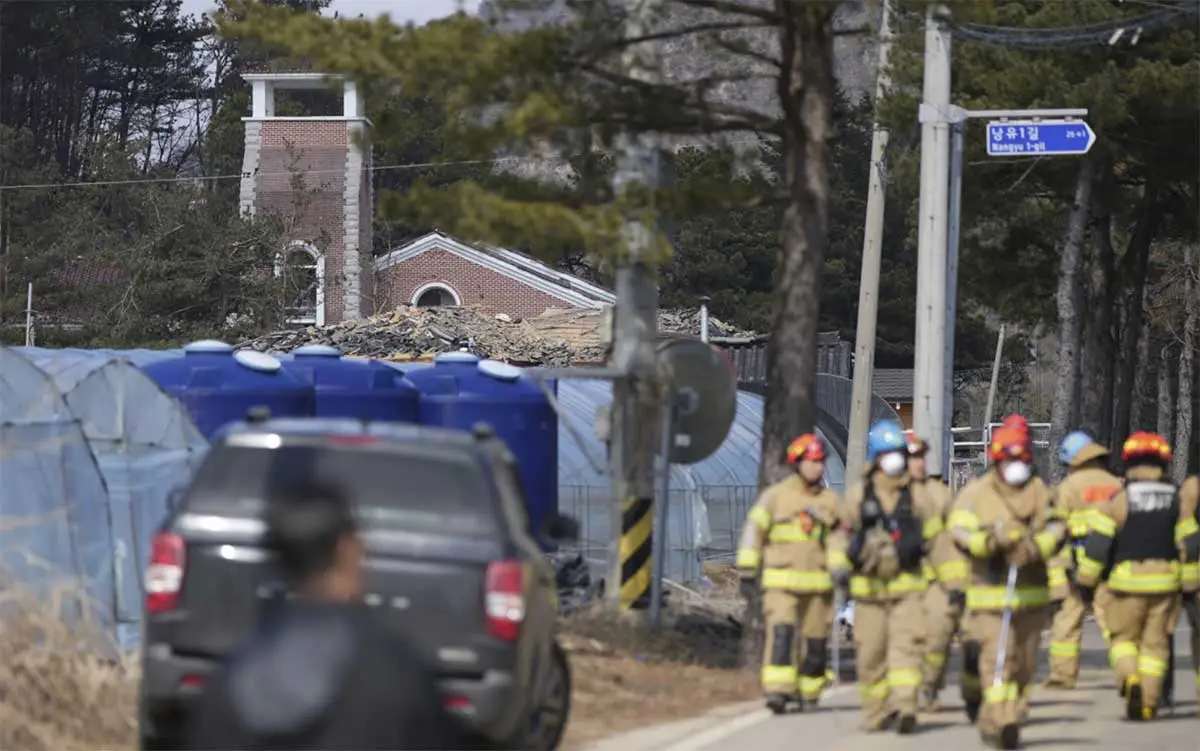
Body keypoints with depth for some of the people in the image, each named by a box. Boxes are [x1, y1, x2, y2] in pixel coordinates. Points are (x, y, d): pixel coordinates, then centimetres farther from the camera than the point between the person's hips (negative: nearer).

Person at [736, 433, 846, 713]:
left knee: (814, 640, 7)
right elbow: (753, 530, 2)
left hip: (817, 582, 3)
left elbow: (837, 539, 7)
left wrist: (840, 569, -9)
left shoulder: (829, 500, 10)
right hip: (781, 581, -3)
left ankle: (808, 693, 21)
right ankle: (777, 690, -23)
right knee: (781, 633, -17)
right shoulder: (776, 495, 1)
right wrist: (747, 571, -3)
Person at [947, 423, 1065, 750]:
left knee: (1024, 664, 11)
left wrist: (1035, 547, -24)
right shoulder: (975, 494, 0)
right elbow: (960, 532, -11)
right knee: (997, 660, -16)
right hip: (989, 590, -4)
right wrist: (990, 541, -30)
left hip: (1030, 593, 4)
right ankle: (1002, 722, -18)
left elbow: (1056, 530, -3)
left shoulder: (1039, 493, 9)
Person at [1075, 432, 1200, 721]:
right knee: (1155, 643, 9)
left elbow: (1097, 544, -7)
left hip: (1127, 581, -2)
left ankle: (1129, 677, -15)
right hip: (1165, 582, 2)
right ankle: (1149, 703, 4)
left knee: (1124, 637, 12)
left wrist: (1086, 581, 2)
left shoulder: (1117, 500, -5)